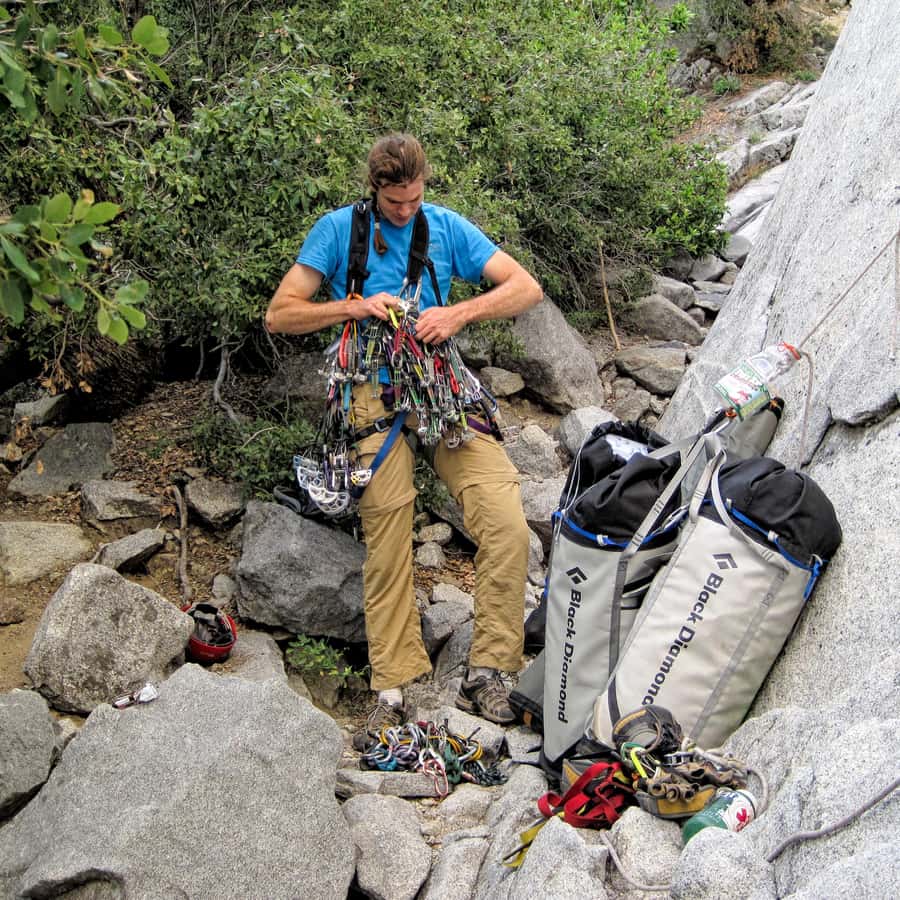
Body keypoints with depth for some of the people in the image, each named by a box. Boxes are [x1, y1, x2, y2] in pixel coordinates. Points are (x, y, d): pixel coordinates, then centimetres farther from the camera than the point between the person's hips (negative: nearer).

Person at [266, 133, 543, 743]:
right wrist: (355, 307, -10)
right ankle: (393, 691, 1)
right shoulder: (338, 229, 7)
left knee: (508, 523, -16)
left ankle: (487, 674, -7)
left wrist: (459, 313, -10)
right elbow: (280, 315, 4)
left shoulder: (447, 227, 12)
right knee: (387, 547, -9)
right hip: (375, 393, -1)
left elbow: (527, 288, 6)